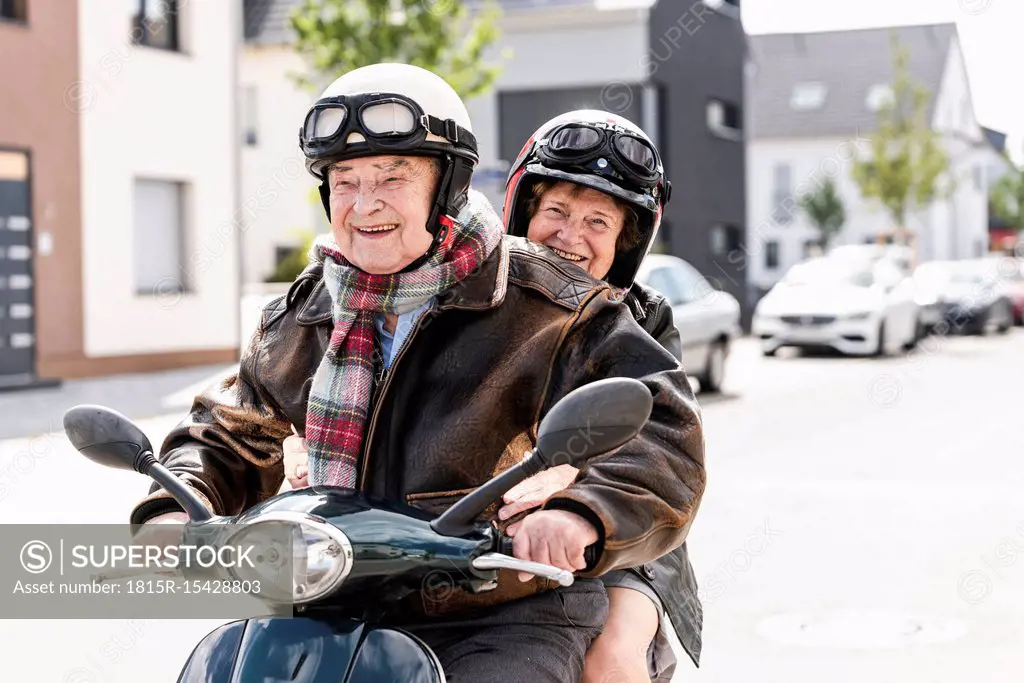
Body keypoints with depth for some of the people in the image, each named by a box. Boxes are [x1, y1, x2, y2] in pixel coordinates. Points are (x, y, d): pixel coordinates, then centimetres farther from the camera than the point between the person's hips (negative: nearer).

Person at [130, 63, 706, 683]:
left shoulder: (546, 308, -6)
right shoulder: (301, 321, 12)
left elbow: (663, 431, -15)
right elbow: (231, 435, 23)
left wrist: (583, 513, -35)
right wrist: (174, 509, 2)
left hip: (507, 623, -4)